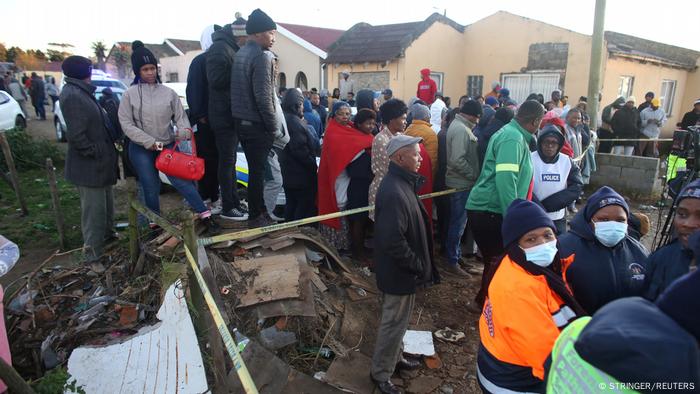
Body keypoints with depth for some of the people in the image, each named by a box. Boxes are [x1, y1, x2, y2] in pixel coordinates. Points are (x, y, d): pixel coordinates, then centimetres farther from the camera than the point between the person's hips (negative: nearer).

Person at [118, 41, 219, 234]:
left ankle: (206, 216, -9)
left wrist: (184, 130, -20)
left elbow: (180, 115, 3)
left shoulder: (168, 92, 2)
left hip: (167, 145, 0)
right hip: (141, 149, 0)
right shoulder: (130, 94, -2)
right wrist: (149, 142, -15)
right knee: (151, 188, 6)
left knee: (182, 180, -11)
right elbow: (126, 124, -5)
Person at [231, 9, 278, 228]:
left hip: (240, 121, 9)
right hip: (257, 124, -9)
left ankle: (259, 209, 28)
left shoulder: (240, 54, 13)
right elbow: (263, 97, -20)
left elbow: (239, 90, 14)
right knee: (258, 170, 0)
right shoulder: (261, 57, -14)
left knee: (254, 168, 16)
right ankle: (256, 217, 9)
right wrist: (273, 127, -12)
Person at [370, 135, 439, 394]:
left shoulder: (401, 183, 4)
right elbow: (393, 242, -32)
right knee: (394, 322, 9)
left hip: (404, 269, 10)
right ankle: (380, 373, 28)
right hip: (399, 272, -10)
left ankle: (394, 357, 47)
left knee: (398, 320, 26)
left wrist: (419, 264, 12)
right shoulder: (393, 193, -29)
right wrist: (418, 266, -18)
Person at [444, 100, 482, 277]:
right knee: (458, 223, 0)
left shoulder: (458, 125, 13)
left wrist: (474, 174, 12)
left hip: (460, 182, 10)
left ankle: (457, 254, 33)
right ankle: (452, 262, 11)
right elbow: (458, 161, -27)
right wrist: (475, 174, -15)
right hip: (462, 184, -10)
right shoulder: (461, 130, -19)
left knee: (458, 222, 19)